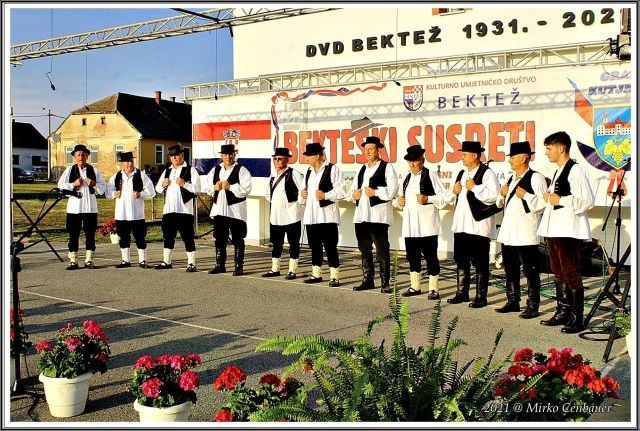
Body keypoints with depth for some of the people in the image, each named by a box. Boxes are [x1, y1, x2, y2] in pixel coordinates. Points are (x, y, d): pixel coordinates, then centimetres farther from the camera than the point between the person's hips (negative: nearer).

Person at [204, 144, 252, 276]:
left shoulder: (241, 170, -5)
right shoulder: (215, 170, 13)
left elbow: (246, 189, -16)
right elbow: (206, 187, 12)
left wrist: (230, 187, -19)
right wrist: (215, 187, -8)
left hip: (235, 210, -5)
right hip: (219, 209, 6)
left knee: (237, 240, 1)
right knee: (219, 239, 11)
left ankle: (239, 266, 7)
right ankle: (220, 265, 21)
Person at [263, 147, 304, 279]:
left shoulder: (293, 174, -9)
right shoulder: (273, 176, 13)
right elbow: (269, 194, 26)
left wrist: (296, 200, -6)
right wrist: (274, 201, 11)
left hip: (291, 215, -7)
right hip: (275, 215, 7)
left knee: (293, 243, 2)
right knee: (276, 242, 13)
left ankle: (292, 270, 8)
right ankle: (275, 269, 23)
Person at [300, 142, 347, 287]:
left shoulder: (332, 169, -6)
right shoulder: (309, 171, 17)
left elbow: (341, 191, -11)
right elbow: (305, 188, 29)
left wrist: (325, 195, -18)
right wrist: (302, 194, 8)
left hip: (327, 215, -7)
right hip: (311, 215, 7)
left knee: (330, 246, -6)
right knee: (314, 246, 13)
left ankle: (335, 276, -1)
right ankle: (316, 274, 24)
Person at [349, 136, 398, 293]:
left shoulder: (386, 167, -1)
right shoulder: (362, 169, 20)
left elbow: (392, 190, -11)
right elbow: (353, 187, 25)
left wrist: (375, 192, -16)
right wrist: (353, 194, 4)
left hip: (378, 214, -7)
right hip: (361, 214, 7)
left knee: (382, 250, -4)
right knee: (364, 249, 12)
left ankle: (385, 283, 1)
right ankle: (367, 280, 22)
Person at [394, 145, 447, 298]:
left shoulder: (431, 175, -3)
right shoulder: (407, 178, 17)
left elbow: (443, 197, -6)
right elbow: (401, 197, 29)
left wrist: (427, 199, -19)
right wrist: (398, 201, 7)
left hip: (426, 225, -6)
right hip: (409, 225, 7)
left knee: (430, 255, -1)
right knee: (412, 255, 12)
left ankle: (433, 288, 7)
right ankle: (415, 286, 24)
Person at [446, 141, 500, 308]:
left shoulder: (487, 173, -9)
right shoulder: (462, 174, 17)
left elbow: (493, 196, -23)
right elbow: (451, 197, 26)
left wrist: (474, 188, -18)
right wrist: (454, 191, 4)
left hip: (479, 225, -8)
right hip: (461, 224, 8)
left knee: (480, 263, 0)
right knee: (461, 260, 13)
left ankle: (481, 297, 8)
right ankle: (462, 293, 24)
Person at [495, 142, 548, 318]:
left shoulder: (535, 178, -8)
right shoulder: (511, 179, 19)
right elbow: (500, 203, 25)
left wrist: (525, 196, -20)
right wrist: (502, 194, 6)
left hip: (526, 234, -9)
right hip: (508, 232, 9)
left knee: (530, 270, -2)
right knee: (510, 269, 14)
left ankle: (533, 306, 4)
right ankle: (512, 302, 25)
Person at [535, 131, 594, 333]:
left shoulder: (575, 170, -11)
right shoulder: (558, 172, 18)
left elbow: (587, 201, -18)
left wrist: (560, 200, -17)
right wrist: (547, 197, 9)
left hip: (568, 231, -10)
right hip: (553, 229, 10)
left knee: (571, 274, -6)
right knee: (558, 273, 14)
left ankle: (577, 318, -1)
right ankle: (562, 313, 23)